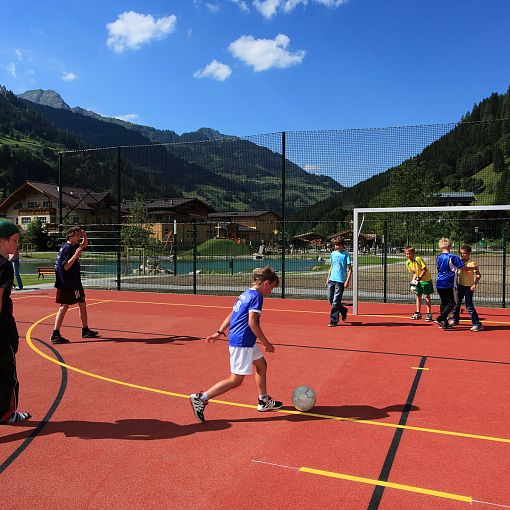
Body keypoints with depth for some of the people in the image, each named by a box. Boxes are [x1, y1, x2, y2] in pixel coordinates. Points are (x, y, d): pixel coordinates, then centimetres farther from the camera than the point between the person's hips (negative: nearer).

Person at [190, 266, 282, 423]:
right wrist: (266, 343, -14)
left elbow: (231, 316, 16)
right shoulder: (256, 296, -14)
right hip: (242, 342, -10)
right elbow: (252, 322, -21)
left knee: (261, 365, 22)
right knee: (236, 380, -5)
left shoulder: (245, 294, 14)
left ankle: (264, 401, 34)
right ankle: (201, 399, -5)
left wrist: (219, 332, 19)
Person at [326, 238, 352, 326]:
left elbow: (350, 268, -6)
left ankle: (333, 321, 1)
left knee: (336, 301, -6)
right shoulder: (333, 253, 12)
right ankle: (343, 311, 29)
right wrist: (328, 278, 17)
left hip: (340, 280, -6)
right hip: (332, 279, 6)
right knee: (330, 298, 7)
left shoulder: (346, 254, -5)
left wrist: (347, 280, -15)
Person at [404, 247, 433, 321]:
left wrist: (419, 278, -24)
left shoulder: (418, 259, -21)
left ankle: (429, 314, 2)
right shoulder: (407, 263, -1)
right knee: (418, 296, 8)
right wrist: (413, 281, -4)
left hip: (426, 279, -6)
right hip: (418, 281, 6)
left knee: (427, 296, -3)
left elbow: (424, 269, -20)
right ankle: (418, 313, 16)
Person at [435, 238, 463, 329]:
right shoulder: (452, 257, -10)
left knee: (444, 302, 15)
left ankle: (444, 322, 17)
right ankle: (440, 319, -10)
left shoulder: (439, 257, 8)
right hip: (448, 284, -6)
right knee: (452, 303, 2)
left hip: (439, 284, 6)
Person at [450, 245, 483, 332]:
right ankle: (455, 319, 34)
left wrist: (475, 284, -32)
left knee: (469, 306, -8)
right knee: (456, 303, 16)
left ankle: (477, 324, -1)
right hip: (460, 285, 6)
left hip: (469, 287, -6)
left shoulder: (472, 263, -13)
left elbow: (478, 275, -20)